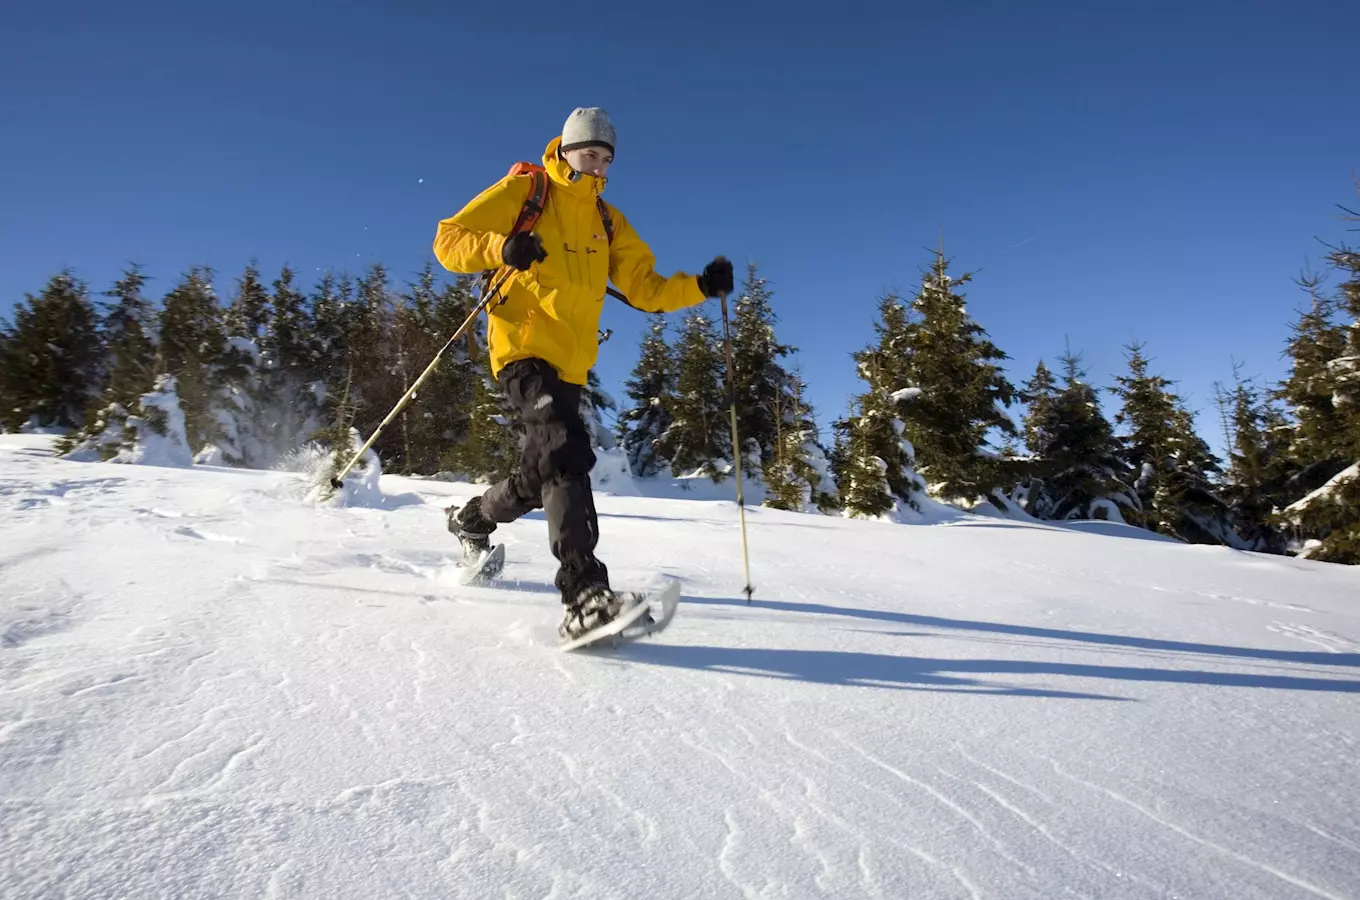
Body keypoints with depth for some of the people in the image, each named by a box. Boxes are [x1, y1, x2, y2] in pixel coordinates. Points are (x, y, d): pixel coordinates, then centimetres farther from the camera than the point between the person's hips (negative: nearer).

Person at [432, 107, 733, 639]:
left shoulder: (607, 221, 21)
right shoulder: (523, 192, 6)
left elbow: (647, 291, 16)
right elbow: (449, 240, 1)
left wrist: (701, 287, 0)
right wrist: (500, 246, -19)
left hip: (571, 365, 7)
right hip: (524, 347, -6)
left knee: (542, 477, 10)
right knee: (567, 453, -28)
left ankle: (471, 519, 39)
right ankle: (584, 593, -34)